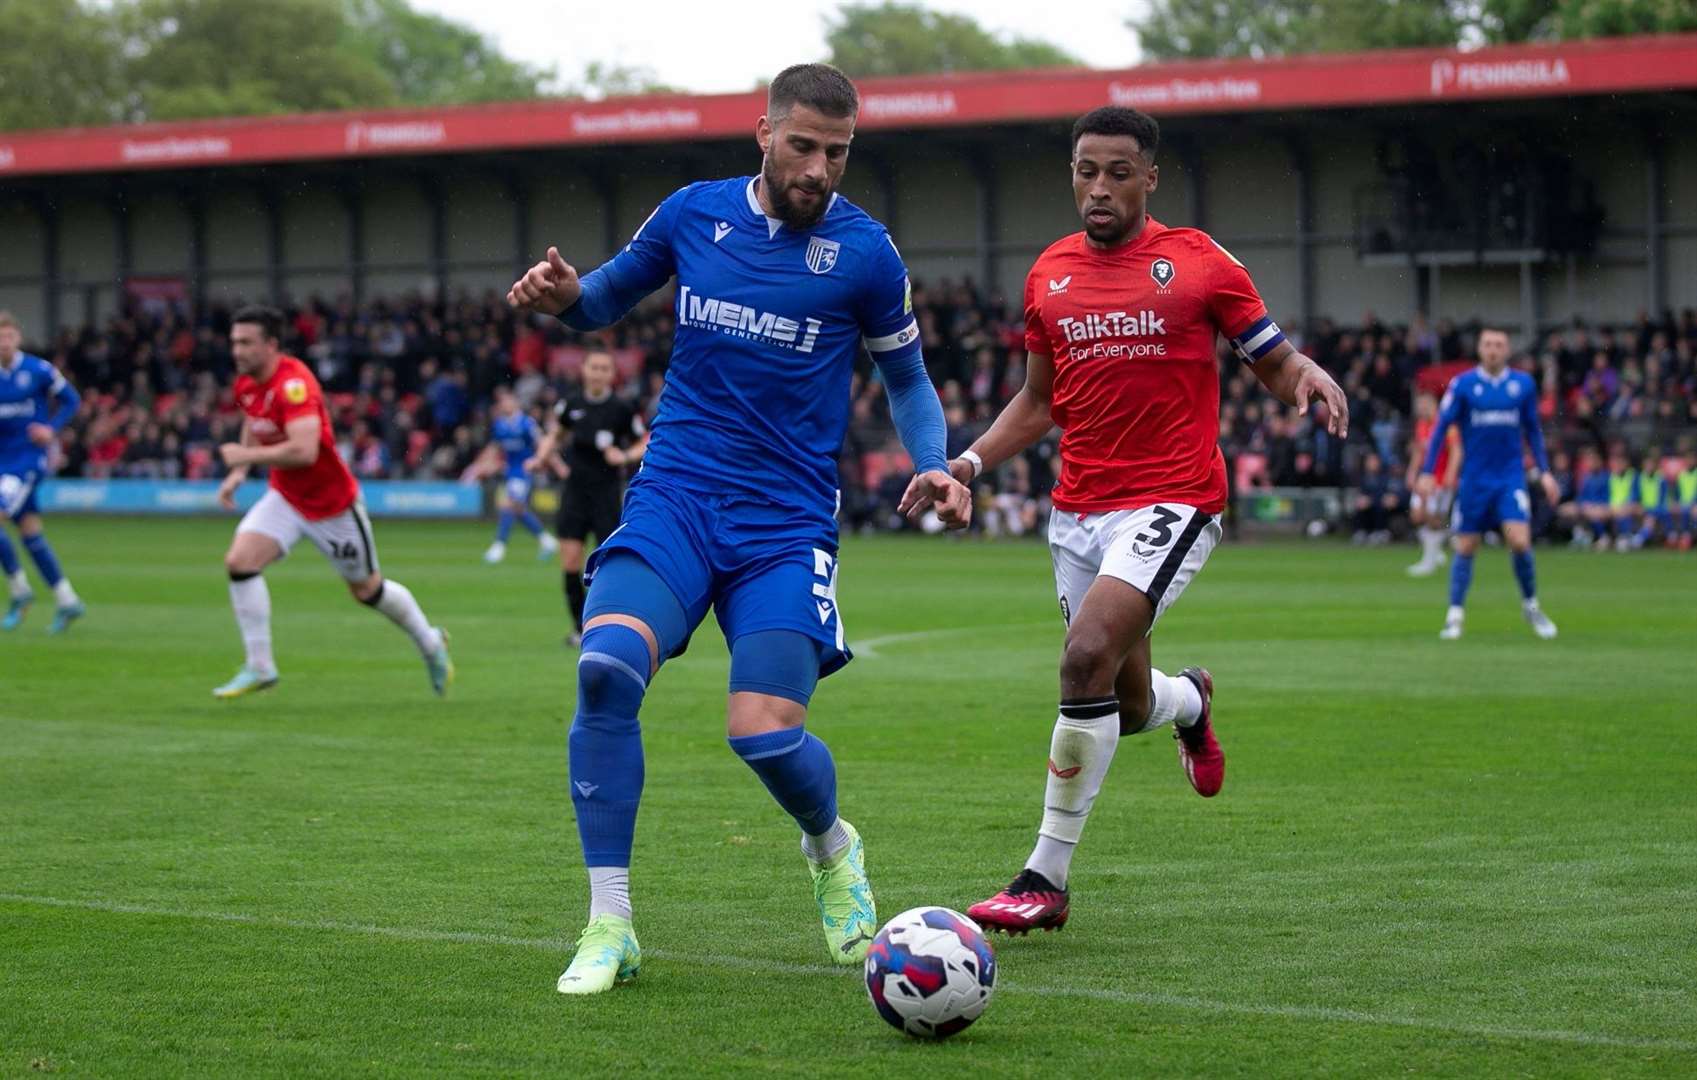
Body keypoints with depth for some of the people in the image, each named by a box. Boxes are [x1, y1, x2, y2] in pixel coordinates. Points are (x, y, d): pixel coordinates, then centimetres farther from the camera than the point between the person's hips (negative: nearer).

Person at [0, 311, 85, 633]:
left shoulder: (38, 370, -6)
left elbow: (71, 399, 5)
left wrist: (52, 428, -9)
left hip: (29, 459, -5)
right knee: (29, 531, 6)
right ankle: (66, 600, 15)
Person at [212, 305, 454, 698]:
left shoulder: (294, 383, -29)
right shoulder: (246, 384, -3)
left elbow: (304, 451, -41)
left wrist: (246, 457, -30)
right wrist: (238, 473, 6)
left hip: (332, 502, -7)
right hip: (284, 497, 7)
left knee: (367, 589, 11)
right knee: (240, 560, -16)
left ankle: (431, 643, 37)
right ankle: (259, 667, -7)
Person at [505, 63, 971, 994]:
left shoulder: (864, 252, -1)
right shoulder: (694, 214, 5)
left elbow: (906, 378, 12)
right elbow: (607, 298, 20)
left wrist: (932, 466, -6)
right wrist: (563, 296, -4)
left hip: (787, 520, -1)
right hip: (674, 495, 1)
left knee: (764, 733, -15)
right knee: (605, 668, -25)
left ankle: (832, 850, 25)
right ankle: (609, 926, -14)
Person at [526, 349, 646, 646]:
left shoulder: (622, 409, -5)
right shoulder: (571, 405, 3)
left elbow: (644, 444, 3)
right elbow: (555, 435, 20)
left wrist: (625, 457, -16)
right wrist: (542, 458, 4)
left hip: (607, 491, -2)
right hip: (575, 490, 2)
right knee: (570, 560, -4)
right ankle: (580, 627, 8)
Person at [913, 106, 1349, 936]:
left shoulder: (1198, 263, -2)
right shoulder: (1050, 274, 11)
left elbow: (1275, 362, 4)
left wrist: (1310, 378, -19)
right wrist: (968, 463, 7)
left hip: (1172, 501, -5)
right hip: (1078, 509, 5)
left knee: (1088, 656, -25)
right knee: (1125, 707, 10)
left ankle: (1047, 878, -17)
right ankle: (1191, 700, 51)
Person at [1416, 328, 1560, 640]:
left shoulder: (1523, 384, 3)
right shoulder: (1462, 385, -3)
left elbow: (1533, 430, 13)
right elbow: (1442, 428, 0)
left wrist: (1544, 472, 8)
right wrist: (1427, 473, -6)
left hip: (1511, 477, 1)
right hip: (1474, 480, -1)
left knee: (1519, 541, -13)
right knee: (1465, 547, 1)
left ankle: (1531, 605, 7)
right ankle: (1455, 615, 10)